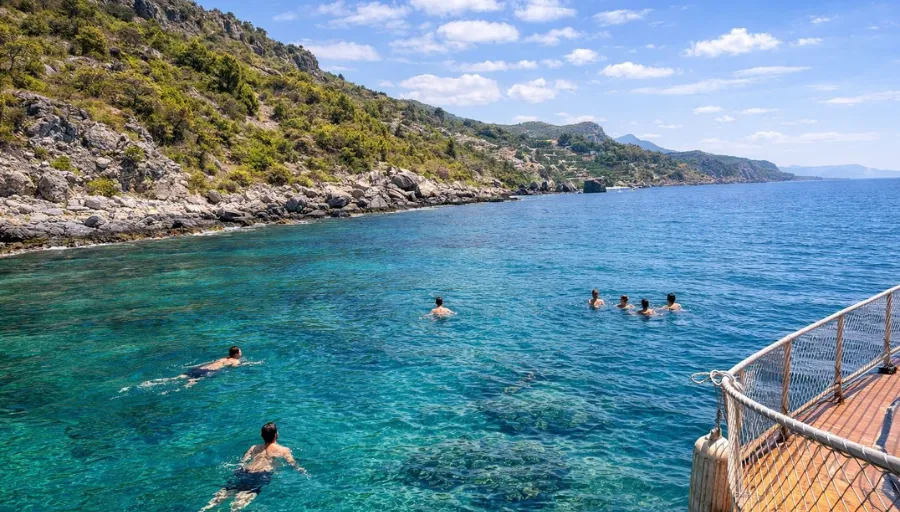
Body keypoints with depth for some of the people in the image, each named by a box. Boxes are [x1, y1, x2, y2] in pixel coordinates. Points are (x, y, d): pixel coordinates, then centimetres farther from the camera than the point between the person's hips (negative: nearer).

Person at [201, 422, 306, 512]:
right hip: (262, 475, -4)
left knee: (226, 491, -7)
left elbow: (242, 461, 22)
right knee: (247, 495, -25)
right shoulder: (283, 450, 15)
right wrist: (302, 471, 19)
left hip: (245, 473, 4)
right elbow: (293, 464, 7)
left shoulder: (254, 448, 27)